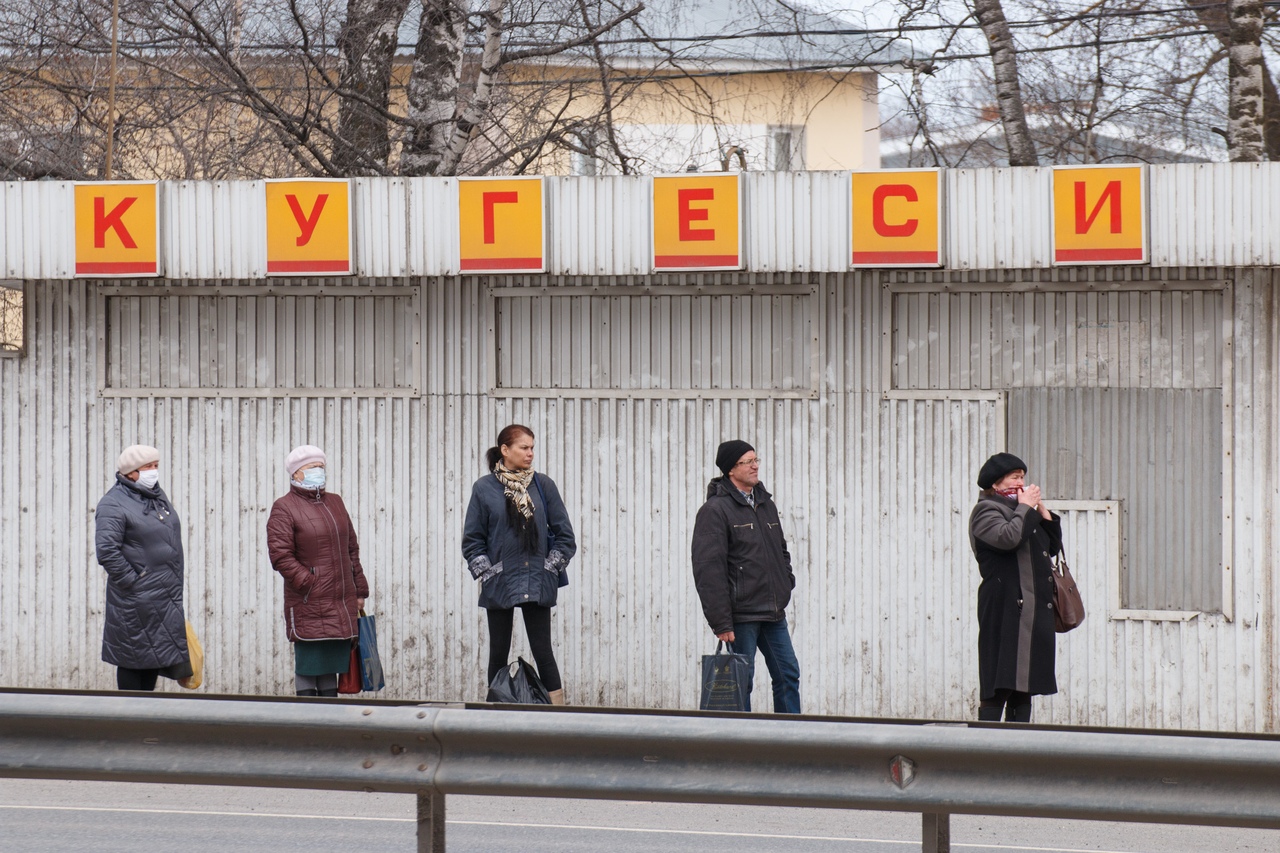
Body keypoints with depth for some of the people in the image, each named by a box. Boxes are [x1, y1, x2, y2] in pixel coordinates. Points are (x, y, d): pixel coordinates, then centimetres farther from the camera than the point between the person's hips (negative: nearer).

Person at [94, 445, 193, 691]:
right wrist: (132, 581, -19)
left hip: (167, 597, 8)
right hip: (136, 602, -8)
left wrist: (178, 568, 17)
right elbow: (106, 551, -21)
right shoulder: (113, 504, -13)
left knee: (156, 656, 12)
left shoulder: (157, 495, 14)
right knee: (134, 658, -3)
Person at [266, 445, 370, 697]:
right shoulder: (284, 509, -5)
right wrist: (309, 583, -19)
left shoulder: (335, 503, 18)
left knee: (331, 667, 11)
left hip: (342, 605, 7)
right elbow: (281, 556, -13)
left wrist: (359, 590, 16)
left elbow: (351, 548, 21)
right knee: (307, 668, -5)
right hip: (308, 606, -7)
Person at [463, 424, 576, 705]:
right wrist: (486, 574, -3)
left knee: (543, 652, -2)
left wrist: (550, 568, 0)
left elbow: (564, 535, 8)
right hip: (499, 586, 0)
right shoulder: (484, 489, 1)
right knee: (498, 654, 5)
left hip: (538, 586, 0)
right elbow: (472, 540, 5)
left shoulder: (543, 485, 4)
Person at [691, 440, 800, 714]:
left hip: (773, 614, 8)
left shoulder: (765, 503, 13)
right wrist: (720, 622, -19)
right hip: (740, 615, -7)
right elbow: (708, 570, -16)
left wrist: (786, 584, 11)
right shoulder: (715, 510, -11)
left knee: (788, 675, 8)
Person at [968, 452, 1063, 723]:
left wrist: (1042, 510, 13)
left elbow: (1053, 546, 24)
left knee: (1025, 685, 8)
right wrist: (1026, 507, -9)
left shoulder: (1021, 511, 24)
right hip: (1006, 607, -9)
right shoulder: (986, 510, -3)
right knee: (999, 685, -14)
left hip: (1036, 608, 9)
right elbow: (1007, 537, -23)